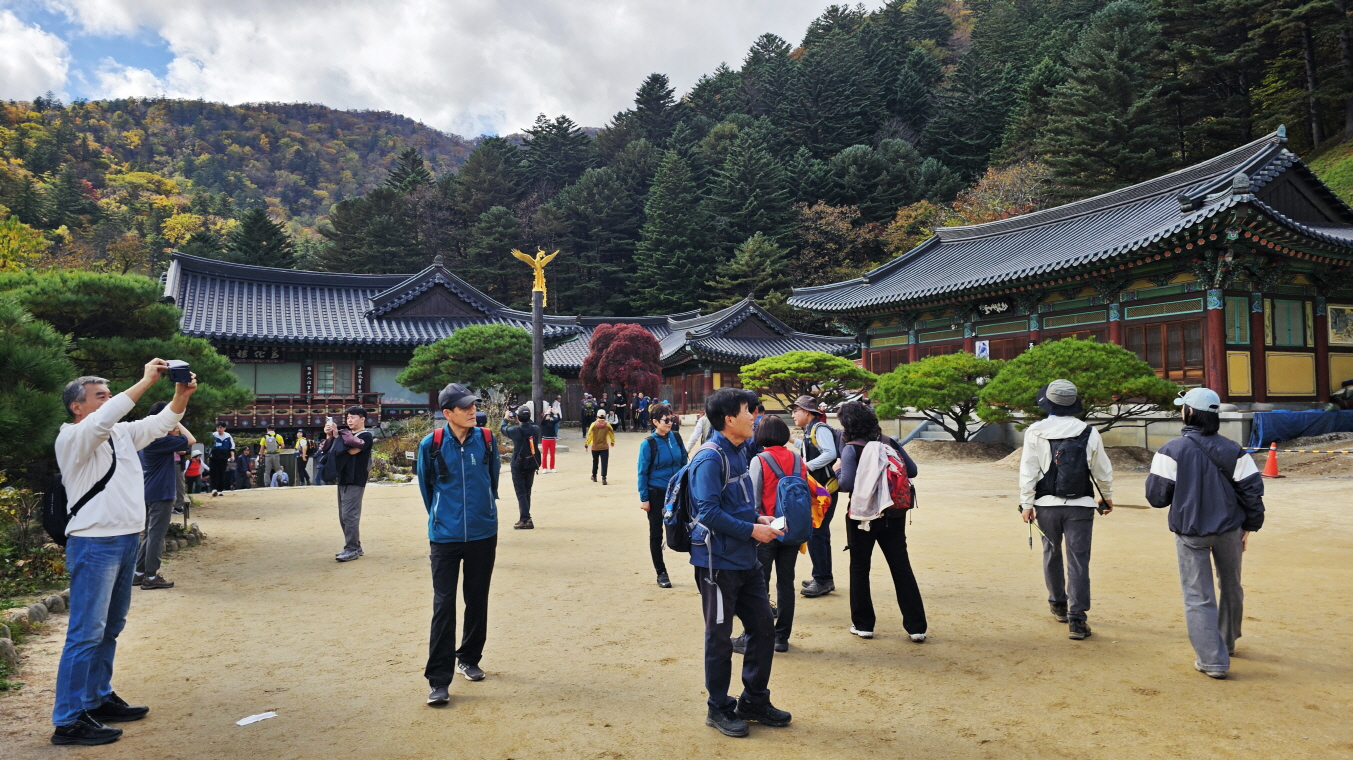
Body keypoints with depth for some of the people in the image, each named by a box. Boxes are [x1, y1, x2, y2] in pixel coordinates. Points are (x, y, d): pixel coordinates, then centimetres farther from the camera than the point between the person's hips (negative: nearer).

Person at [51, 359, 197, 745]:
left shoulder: (121, 434, 13)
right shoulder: (73, 438, -9)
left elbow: (159, 424, 13)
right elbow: (104, 418, -28)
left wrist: (181, 394, -6)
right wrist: (147, 380, -29)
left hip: (127, 540, 8)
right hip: (94, 544, -8)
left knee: (110, 628, 15)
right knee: (86, 633, -7)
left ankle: (98, 699, 26)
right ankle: (68, 721, -2)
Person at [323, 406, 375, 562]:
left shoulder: (366, 435, -5)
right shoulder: (346, 434, 17)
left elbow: (352, 450, -20)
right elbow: (329, 450, 15)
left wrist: (337, 435, -11)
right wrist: (329, 435, -1)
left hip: (355, 481, -8)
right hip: (342, 479, 8)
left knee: (350, 515, -10)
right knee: (344, 516, 11)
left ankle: (352, 550, -6)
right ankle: (355, 547, 18)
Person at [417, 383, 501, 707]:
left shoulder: (487, 440, -3)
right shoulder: (430, 445, -8)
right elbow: (426, 487, 8)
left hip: (483, 535, 2)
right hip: (445, 536, -2)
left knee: (477, 601, 13)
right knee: (444, 606, -5)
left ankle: (469, 659, 32)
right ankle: (439, 680, 1)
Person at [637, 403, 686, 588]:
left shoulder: (676, 438, -1)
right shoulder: (648, 443, -12)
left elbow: (684, 464, 8)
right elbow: (643, 472, -9)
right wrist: (643, 499, -10)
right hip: (656, 493, -2)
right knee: (656, 534, 8)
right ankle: (661, 573, 20)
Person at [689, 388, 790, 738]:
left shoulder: (737, 453, 10)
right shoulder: (710, 458, -18)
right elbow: (709, 512, -23)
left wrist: (760, 518, 3)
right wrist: (751, 530, -19)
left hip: (746, 561, 9)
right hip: (718, 562, -9)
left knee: (763, 627, 14)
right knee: (720, 637, 6)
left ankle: (755, 701, 30)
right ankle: (719, 708, 23)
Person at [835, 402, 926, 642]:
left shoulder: (851, 449, -12)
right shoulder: (889, 442, 1)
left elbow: (847, 484, -22)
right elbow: (911, 470, 3)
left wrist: (837, 471, -2)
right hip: (893, 514, 4)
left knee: (859, 568, 11)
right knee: (902, 568, 9)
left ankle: (862, 624, 17)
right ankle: (917, 626, 12)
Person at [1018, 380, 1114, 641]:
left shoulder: (1035, 432, -6)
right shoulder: (1089, 433, -3)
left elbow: (1028, 471, -6)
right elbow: (1103, 470, 6)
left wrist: (1026, 503, 0)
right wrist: (1108, 498, 21)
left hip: (1046, 504, 1)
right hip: (1080, 506, -1)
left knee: (1052, 554, 19)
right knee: (1078, 560, 0)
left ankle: (1058, 605, 33)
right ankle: (1076, 619, -4)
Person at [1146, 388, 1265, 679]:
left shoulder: (1172, 450, -14)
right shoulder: (1231, 450, -3)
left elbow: (1157, 496, -13)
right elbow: (1252, 489, -1)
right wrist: (1249, 526, 10)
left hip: (1190, 533, -4)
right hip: (1229, 530, 4)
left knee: (1198, 597, 4)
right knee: (1231, 587, 24)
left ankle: (1213, 660, 0)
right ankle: (1227, 643, 42)